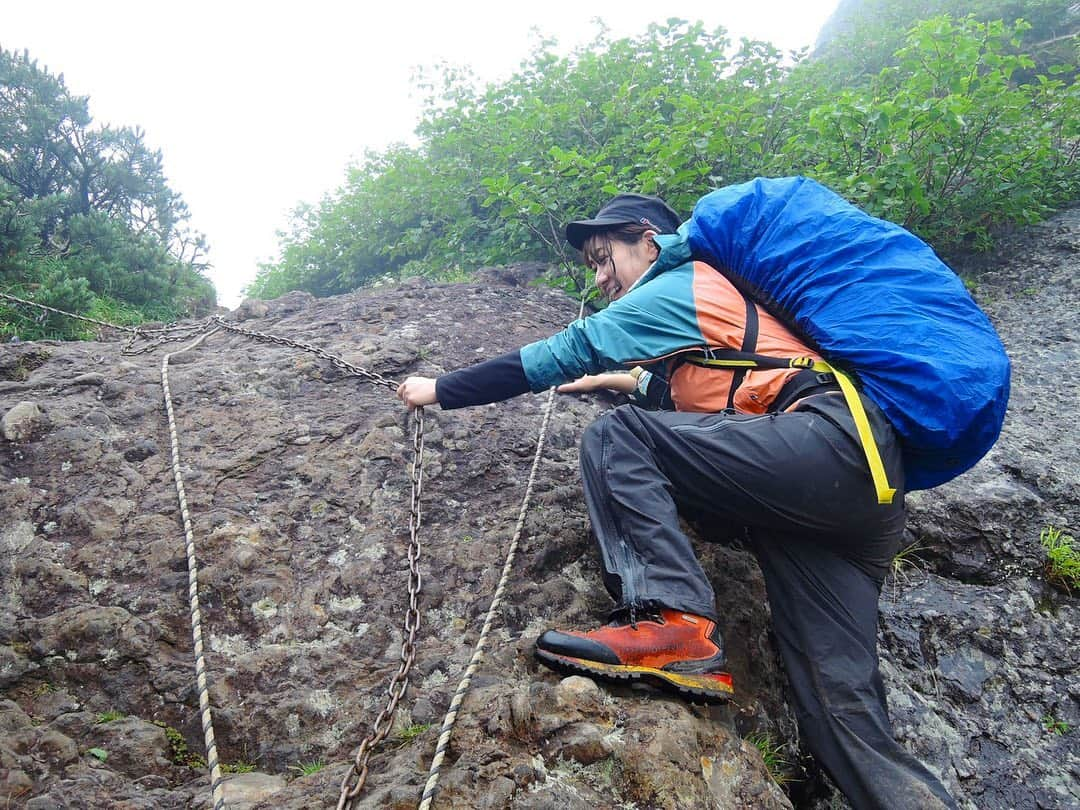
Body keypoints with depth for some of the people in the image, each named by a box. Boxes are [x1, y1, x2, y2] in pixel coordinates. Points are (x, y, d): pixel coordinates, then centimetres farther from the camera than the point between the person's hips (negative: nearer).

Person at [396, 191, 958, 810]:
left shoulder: (676, 287, 6)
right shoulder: (716, 294, 32)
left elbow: (555, 357, 7)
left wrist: (441, 391, 14)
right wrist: (633, 382, 46)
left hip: (834, 440, -9)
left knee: (615, 439, -9)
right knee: (845, 713, 0)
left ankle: (675, 623, -23)